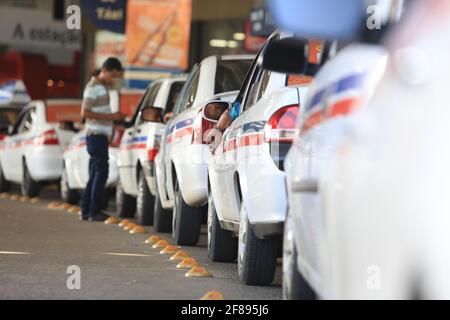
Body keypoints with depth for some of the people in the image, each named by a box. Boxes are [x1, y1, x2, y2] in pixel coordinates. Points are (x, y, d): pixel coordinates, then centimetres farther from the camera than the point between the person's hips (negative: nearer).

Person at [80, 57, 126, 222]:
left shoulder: (103, 86, 17)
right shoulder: (93, 87, -12)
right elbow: (85, 112, -20)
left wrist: (116, 117, 12)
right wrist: (111, 116, -21)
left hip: (101, 136, 10)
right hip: (96, 135, -10)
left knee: (95, 174, 10)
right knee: (100, 173, -10)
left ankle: (86, 211, 12)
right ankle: (94, 212, -9)